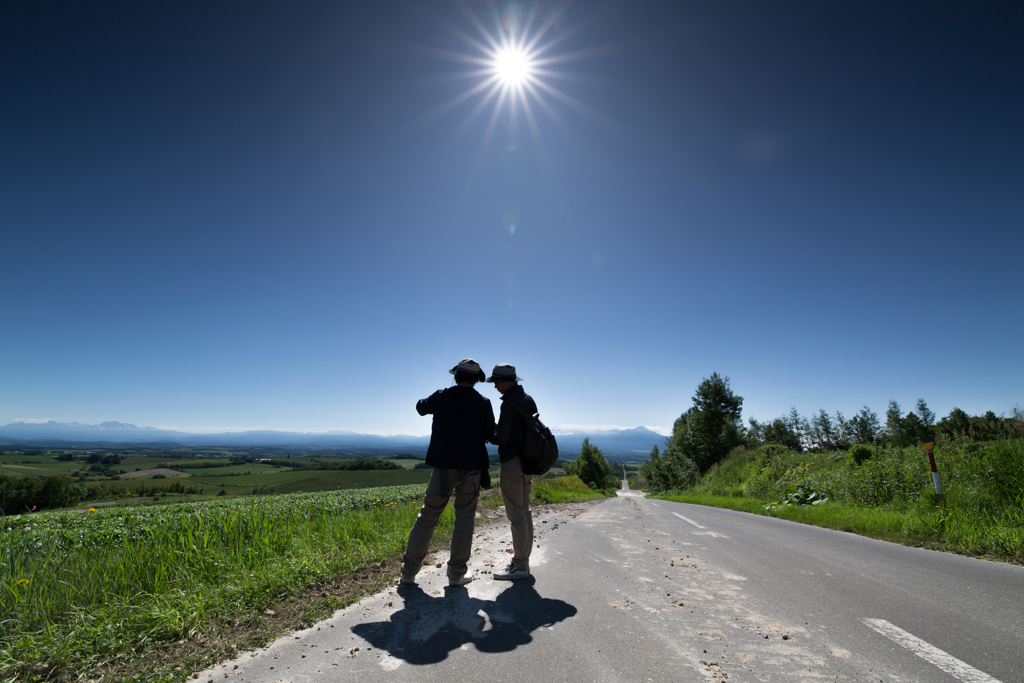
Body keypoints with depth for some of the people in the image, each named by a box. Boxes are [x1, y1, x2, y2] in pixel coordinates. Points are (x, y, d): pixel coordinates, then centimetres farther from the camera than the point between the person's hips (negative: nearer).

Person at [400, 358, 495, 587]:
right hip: (470, 468, -1)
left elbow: (420, 407, 18)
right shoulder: (483, 404, -7)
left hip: (442, 468, 2)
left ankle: (409, 571, 17)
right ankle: (456, 574, 14)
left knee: (427, 517, 12)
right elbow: (489, 435, 1)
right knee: (464, 520, 10)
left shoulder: (440, 398, -3)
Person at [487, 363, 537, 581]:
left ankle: (519, 566, 5)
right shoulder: (529, 400, 10)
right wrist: (496, 429, 13)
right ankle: (523, 560, 25)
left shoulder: (509, 404, -18)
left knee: (515, 514, -2)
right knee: (524, 510, 15)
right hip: (528, 461, 10)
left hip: (512, 462, -9)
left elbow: (501, 437, -19)